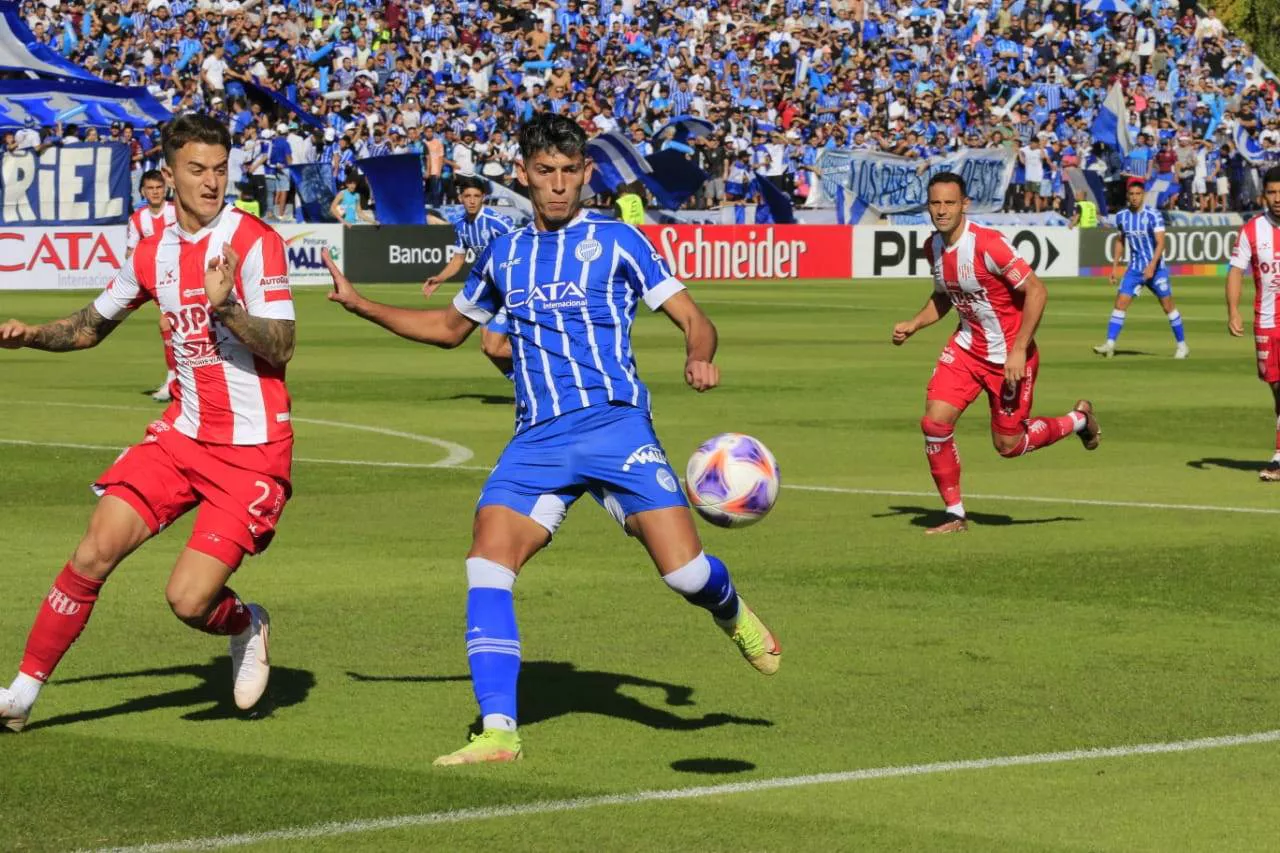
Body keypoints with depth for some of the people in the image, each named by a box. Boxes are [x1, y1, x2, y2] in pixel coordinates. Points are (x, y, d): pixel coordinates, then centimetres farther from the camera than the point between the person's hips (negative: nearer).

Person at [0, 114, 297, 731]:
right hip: (184, 432, 5)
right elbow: (92, 326, 21)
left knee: (189, 599, -13)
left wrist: (223, 307, -34)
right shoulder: (154, 253, 6)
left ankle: (247, 627, 23)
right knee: (96, 552, -9)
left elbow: (280, 347, -18)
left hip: (253, 449, -5)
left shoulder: (255, 243, -11)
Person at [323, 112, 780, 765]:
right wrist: (359, 304, 24)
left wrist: (699, 358, -21)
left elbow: (694, 321, 2)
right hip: (535, 440, 4)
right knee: (487, 563, -17)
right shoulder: (503, 255, 17)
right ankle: (498, 731, -15)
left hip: (615, 423, -3)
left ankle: (732, 615, 24)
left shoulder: (616, 241, 4)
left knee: (683, 569, -14)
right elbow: (449, 327, 33)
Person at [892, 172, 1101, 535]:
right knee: (935, 422, -11)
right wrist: (913, 325, 1)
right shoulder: (934, 247, -1)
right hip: (966, 346, 6)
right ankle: (955, 514, 4)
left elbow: (1036, 292, -22)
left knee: (1008, 445, 4)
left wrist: (1019, 351, -24)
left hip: (1009, 355, -6)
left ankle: (1078, 420, 32)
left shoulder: (988, 244, -25)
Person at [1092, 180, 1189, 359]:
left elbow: (1160, 243, -19)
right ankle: (1110, 343, -9)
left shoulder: (1153, 215, -13)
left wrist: (1152, 265, -31)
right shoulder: (1122, 217, 2)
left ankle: (1182, 344, 15)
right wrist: (1115, 266, 11)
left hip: (1156, 268, -4)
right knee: (1120, 303, -8)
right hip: (1134, 269, 4)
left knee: (1168, 306, 2)